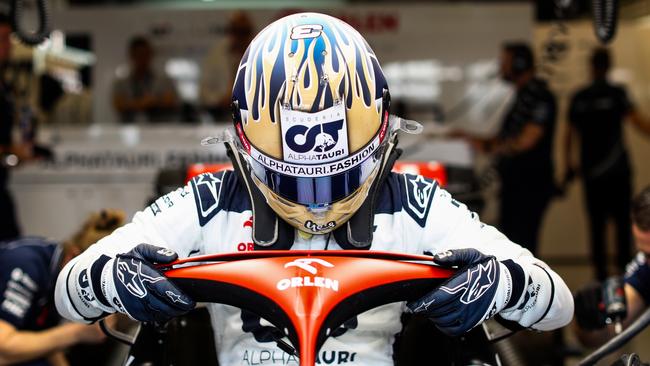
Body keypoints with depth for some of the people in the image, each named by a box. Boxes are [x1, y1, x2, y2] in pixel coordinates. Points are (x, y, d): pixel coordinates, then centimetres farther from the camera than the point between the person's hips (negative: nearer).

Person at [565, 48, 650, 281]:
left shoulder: (578, 98, 7)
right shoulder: (616, 93, -5)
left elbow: (570, 133, 13)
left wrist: (569, 162, 24)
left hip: (590, 171, 3)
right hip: (617, 169, -3)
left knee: (596, 224, 6)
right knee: (622, 222, 1)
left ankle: (600, 273, 6)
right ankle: (624, 269, -3)